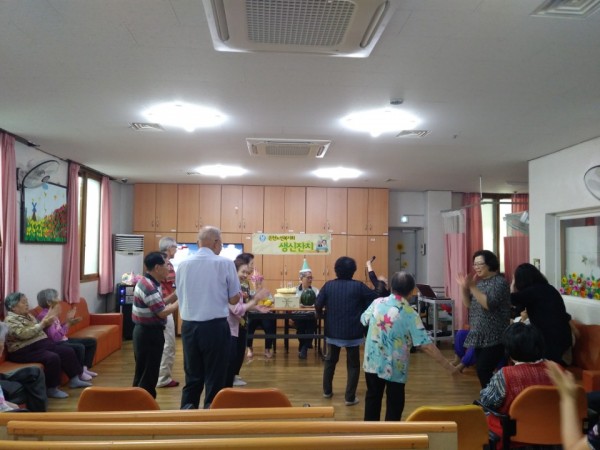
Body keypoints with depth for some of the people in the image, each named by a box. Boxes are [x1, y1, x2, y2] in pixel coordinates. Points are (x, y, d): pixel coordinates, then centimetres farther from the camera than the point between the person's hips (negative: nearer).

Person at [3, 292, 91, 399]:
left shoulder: (28, 316, 16)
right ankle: (51, 389, -18)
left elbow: (38, 330, 22)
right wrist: (42, 324, -25)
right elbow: (24, 334, -25)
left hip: (41, 344, 9)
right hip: (26, 351, -9)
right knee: (52, 358, -31)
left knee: (68, 351, -3)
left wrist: (47, 320, 6)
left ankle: (74, 380, 5)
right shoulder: (10, 320, -11)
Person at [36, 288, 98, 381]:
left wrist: (70, 322, 4)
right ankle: (80, 373, -11)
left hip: (63, 340, 10)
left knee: (92, 342, 7)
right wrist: (67, 323, -26)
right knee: (80, 347, -33)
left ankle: (85, 368, 11)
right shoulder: (44, 316, -20)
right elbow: (55, 338, -27)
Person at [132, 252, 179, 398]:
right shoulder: (149, 287, -22)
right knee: (149, 374, -1)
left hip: (146, 332, 10)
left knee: (142, 373, 18)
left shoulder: (151, 283, 9)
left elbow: (160, 305, 12)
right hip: (149, 334, -10)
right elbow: (162, 313, -23)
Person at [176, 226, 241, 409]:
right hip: (215, 327, -4)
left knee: (192, 377, 16)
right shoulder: (225, 263, -8)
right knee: (215, 379, 7)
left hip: (188, 326, 4)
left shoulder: (183, 264, 3)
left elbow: (180, 297, 14)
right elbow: (234, 299, -2)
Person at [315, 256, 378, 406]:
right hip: (352, 332, -2)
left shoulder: (328, 285, -5)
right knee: (353, 364, 10)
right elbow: (376, 298, -5)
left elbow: (318, 305, -6)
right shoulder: (358, 286, -10)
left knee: (330, 361, 21)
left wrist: (321, 315, 15)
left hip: (332, 331, 3)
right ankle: (350, 397, 9)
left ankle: (327, 391, 31)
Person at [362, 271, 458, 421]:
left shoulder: (377, 303, -6)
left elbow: (364, 320, 11)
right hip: (395, 368, -4)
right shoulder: (410, 314, -16)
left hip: (373, 363, 4)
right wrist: (448, 365, -12)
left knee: (373, 398, 20)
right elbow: (426, 345, -18)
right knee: (394, 404, 12)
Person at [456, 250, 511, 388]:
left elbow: (489, 304, -24)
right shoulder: (479, 281, 12)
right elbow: (469, 304, 12)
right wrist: (464, 287, -2)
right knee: (481, 370, 11)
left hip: (494, 337, -8)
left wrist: (472, 287, -28)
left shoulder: (500, 282, -12)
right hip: (480, 335, 8)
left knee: (484, 370, -13)